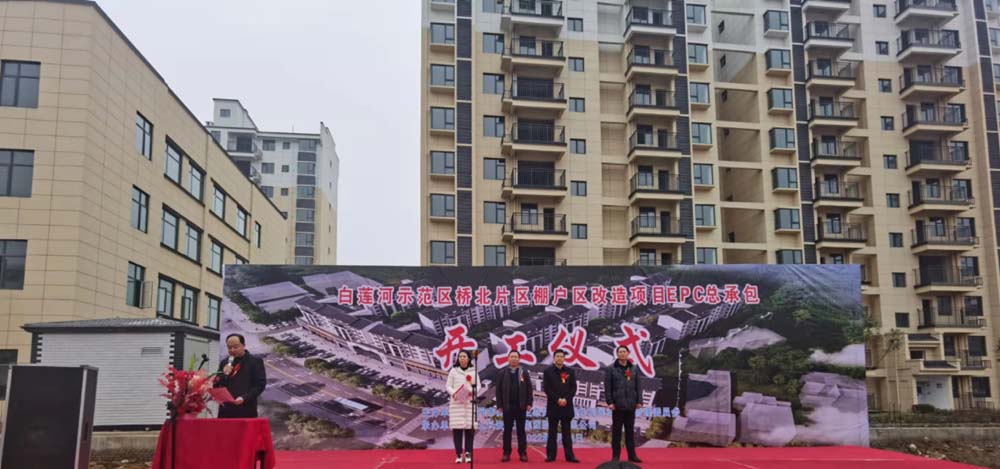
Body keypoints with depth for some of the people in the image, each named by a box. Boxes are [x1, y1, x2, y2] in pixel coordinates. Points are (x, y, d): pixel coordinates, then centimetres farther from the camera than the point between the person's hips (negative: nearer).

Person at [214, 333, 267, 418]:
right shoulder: (224, 363, 18)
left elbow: (260, 384, -3)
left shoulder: (255, 362, 4)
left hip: (246, 411, -4)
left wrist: (244, 398, -15)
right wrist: (224, 374, -4)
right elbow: (216, 385, 15)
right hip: (226, 410, 4)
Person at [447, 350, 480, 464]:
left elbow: (478, 386, 5)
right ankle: (458, 455, 0)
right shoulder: (453, 371, 6)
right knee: (457, 428, -4)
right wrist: (453, 393, -14)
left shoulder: (474, 371, 7)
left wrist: (472, 391, -15)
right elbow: (448, 386, 5)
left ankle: (468, 454, 3)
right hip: (456, 403, 0)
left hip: (469, 403, 0)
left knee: (469, 428, -3)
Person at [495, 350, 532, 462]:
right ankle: (506, 453, 10)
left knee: (521, 430, 6)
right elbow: (498, 390, 1)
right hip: (507, 406, 0)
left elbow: (529, 389, 1)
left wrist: (529, 403, -5)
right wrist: (499, 405, -4)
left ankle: (523, 453, 9)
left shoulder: (524, 373, 4)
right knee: (507, 430, 5)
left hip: (521, 406, 0)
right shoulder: (503, 373, 3)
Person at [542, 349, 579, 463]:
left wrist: (566, 399, -11)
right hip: (553, 406, -1)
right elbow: (546, 388, -4)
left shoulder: (570, 371, 8)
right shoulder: (547, 371, 3)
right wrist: (557, 399, -13)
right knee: (552, 432, 3)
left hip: (567, 406, 1)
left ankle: (569, 455, 6)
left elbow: (573, 388, 3)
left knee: (567, 432, 5)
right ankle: (551, 455, 6)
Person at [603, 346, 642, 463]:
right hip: (617, 405, -3)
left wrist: (639, 401, 2)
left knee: (630, 430, 9)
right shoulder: (611, 369, -1)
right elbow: (607, 387, -4)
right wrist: (610, 402, -10)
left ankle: (632, 455, 16)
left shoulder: (634, 368, 9)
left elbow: (638, 386, 9)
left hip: (631, 405, 3)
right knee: (616, 431, 3)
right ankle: (615, 455, 9)